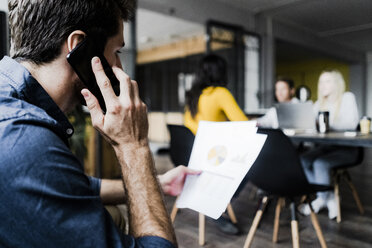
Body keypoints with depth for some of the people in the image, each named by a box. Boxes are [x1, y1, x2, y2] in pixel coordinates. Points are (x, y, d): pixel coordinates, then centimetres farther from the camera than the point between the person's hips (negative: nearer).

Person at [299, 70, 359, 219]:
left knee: (320, 163, -31)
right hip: (326, 146, 6)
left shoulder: (347, 97, -3)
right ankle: (329, 199, -10)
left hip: (346, 148, -5)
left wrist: (330, 123, -32)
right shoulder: (319, 103, 15)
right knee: (303, 160, -22)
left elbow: (352, 123, -17)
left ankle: (322, 199, -5)